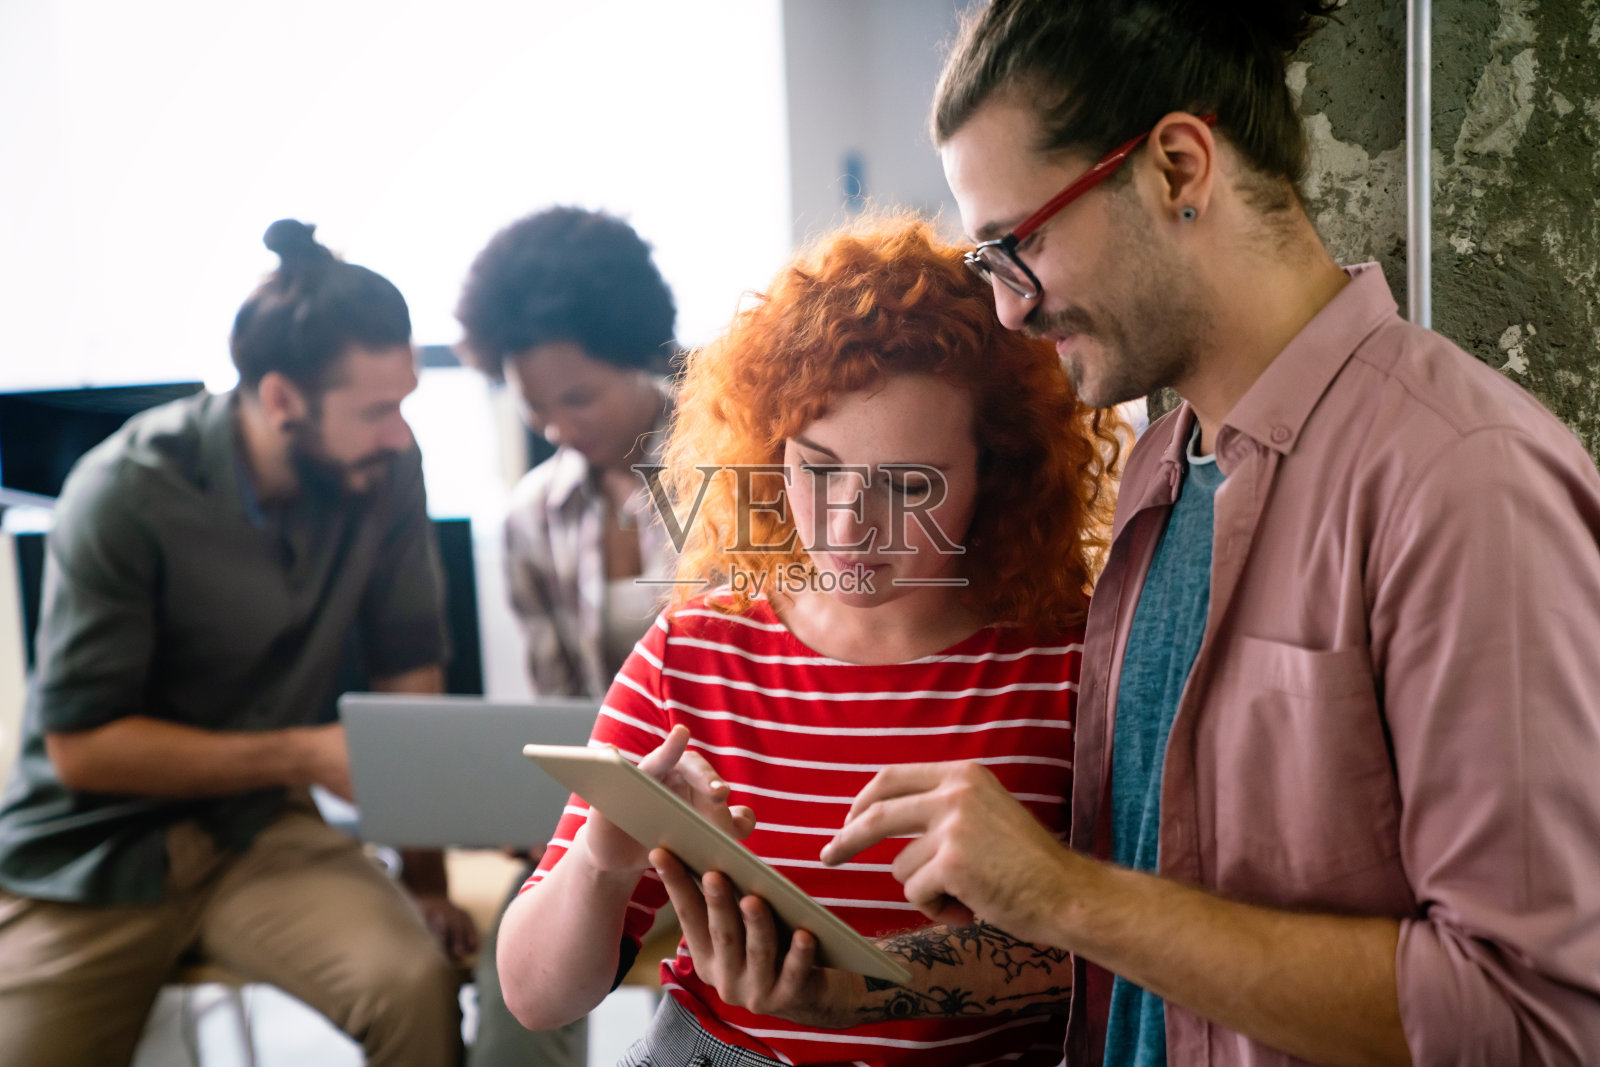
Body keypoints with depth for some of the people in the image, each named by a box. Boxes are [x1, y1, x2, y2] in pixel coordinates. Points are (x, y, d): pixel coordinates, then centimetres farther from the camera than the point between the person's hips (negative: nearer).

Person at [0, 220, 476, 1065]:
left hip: (260, 833, 2)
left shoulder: (386, 471, -11)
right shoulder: (125, 494, -19)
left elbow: (408, 673, -3)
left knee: (417, 985, -23)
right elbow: (81, 745, -15)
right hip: (91, 859, -1)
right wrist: (305, 753, -18)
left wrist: (427, 876, -4)